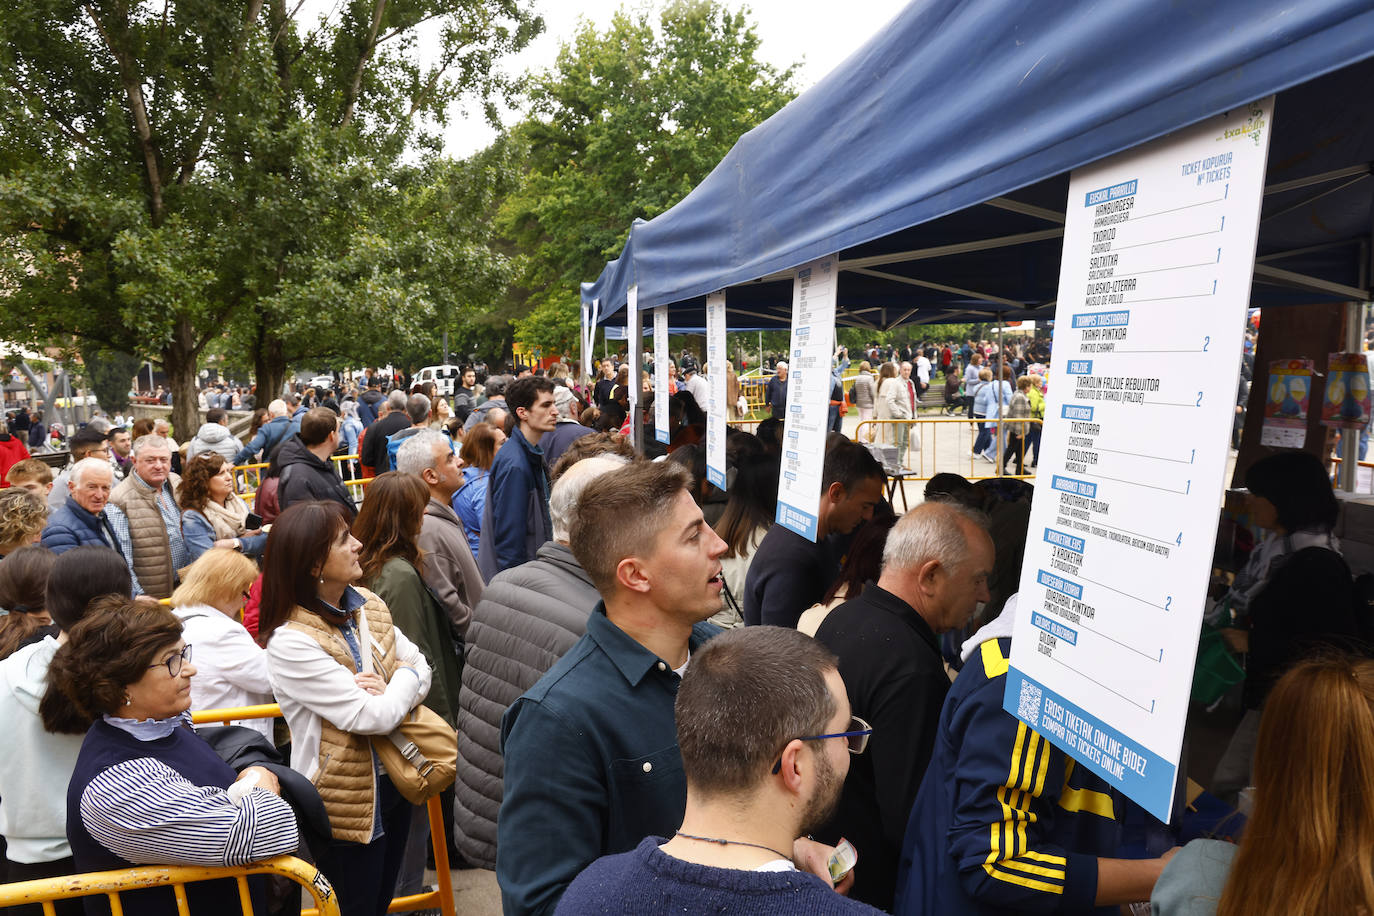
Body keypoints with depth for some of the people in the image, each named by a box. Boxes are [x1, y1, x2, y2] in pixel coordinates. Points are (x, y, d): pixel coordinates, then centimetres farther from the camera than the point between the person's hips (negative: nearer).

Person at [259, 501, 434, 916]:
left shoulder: (367, 604, -1)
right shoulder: (290, 642, -25)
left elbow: (420, 667, 1)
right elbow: (375, 717, -27)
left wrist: (388, 690, -20)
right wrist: (403, 680, -8)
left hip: (392, 783, 7)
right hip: (348, 801, -7)